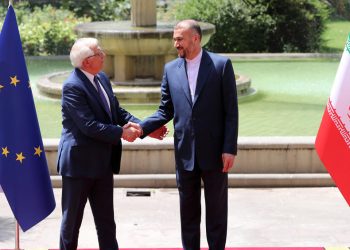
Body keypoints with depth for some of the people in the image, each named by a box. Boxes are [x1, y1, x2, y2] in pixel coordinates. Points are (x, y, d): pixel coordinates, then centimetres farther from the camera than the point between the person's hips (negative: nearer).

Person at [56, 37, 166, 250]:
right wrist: (121, 133, -18)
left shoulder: (102, 78, 6)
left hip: (103, 163, 8)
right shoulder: (73, 87, -20)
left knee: (106, 221, 12)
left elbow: (117, 111, 12)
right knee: (72, 219, 7)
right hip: (79, 162, -8)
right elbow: (89, 126, -24)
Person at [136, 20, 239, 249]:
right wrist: (142, 127, -8)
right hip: (185, 152, 3)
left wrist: (230, 148, -11)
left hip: (214, 151, -3)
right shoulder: (171, 69, 6)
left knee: (216, 209, 7)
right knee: (188, 210, 11)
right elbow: (166, 111, 8)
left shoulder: (221, 65, -5)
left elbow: (231, 110, -6)